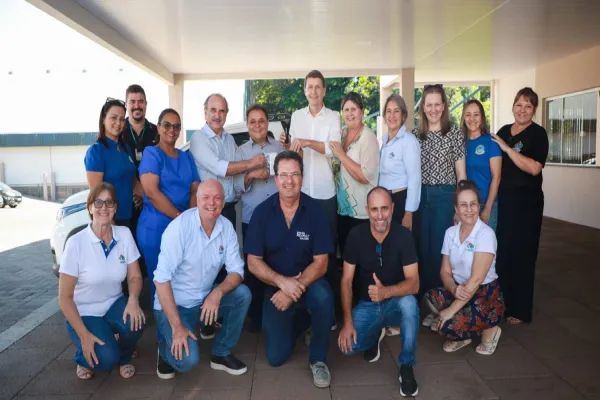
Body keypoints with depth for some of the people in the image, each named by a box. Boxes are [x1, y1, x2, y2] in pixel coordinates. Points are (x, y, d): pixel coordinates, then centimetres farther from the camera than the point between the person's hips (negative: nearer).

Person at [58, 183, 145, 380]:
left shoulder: (124, 234, -9)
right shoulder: (76, 243, -19)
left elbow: (135, 277, -2)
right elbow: (65, 297, -15)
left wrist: (133, 299, -24)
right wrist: (84, 335, -21)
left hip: (114, 305, 3)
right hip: (84, 313, -3)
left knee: (135, 322, -29)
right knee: (106, 359, -25)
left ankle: (123, 358, 5)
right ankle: (84, 356, 12)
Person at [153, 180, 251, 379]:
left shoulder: (227, 227, -7)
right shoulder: (179, 227, -22)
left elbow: (236, 271, -6)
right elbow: (161, 279, -24)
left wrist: (217, 293, -28)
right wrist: (177, 327, -27)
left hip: (206, 299, 5)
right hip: (174, 304, -5)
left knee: (242, 294, -19)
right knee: (187, 360, -24)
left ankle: (221, 353, 2)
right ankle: (167, 349, 14)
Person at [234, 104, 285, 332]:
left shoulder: (280, 147, 9)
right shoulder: (241, 151, 8)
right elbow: (237, 186, -2)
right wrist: (251, 175, -18)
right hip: (251, 218, 0)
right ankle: (255, 315, 22)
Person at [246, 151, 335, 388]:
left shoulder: (315, 211, -13)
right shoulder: (262, 212, -10)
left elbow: (320, 263, -13)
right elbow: (253, 262, -9)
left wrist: (295, 290, -26)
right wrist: (282, 282, -25)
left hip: (308, 282, -1)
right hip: (275, 286, 1)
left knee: (323, 297, -36)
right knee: (276, 357, -4)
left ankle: (318, 359, -7)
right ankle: (301, 319, 29)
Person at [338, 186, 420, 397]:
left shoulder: (403, 235, -18)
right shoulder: (356, 235, -14)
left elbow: (413, 283, -23)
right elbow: (346, 281, -9)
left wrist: (386, 292, -43)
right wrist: (348, 322, -16)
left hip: (395, 303, -1)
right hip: (366, 305, 2)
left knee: (409, 302, -36)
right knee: (347, 345, -22)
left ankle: (406, 367, -14)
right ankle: (376, 333, 14)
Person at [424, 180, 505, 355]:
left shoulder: (486, 233, -18)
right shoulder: (450, 232, 0)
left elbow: (476, 279, -23)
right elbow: (445, 272, 2)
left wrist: (452, 309, -23)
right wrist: (454, 289, -21)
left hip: (485, 295, -6)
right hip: (460, 291, 6)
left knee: (449, 326, -27)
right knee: (431, 297, -22)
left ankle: (489, 330, 4)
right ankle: (463, 335, 4)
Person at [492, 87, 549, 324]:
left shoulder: (538, 134, -6)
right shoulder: (503, 131, 11)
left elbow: (534, 168, -20)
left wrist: (507, 149, -19)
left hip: (526, 201, -5)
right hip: (502, 199, 5)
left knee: (521, 253, 1)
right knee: (502, 251, 9)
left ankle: (520, 310, 14)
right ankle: (502, 303, 24)